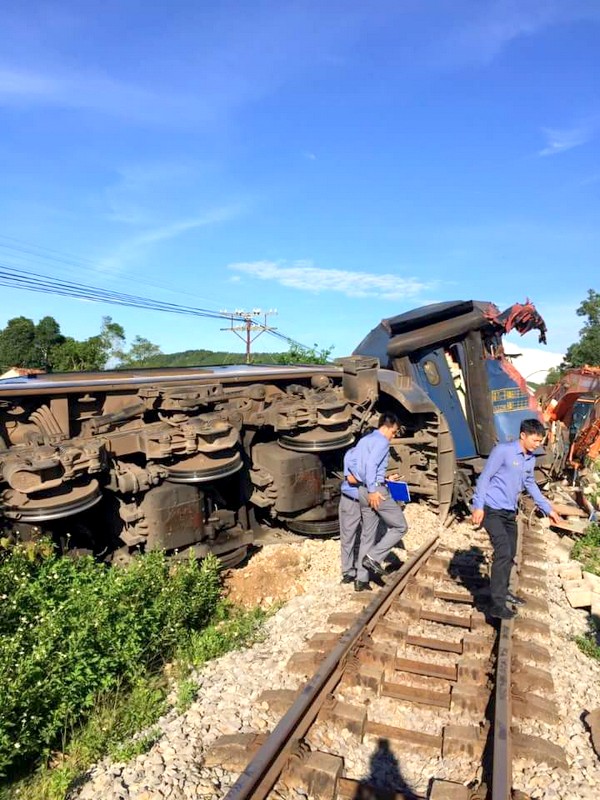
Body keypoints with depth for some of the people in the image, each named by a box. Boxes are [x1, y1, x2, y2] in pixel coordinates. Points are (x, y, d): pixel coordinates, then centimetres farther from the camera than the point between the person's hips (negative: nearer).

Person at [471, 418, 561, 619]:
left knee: (510, 554, 17)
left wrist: (548, 508, 27)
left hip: (510, 512, 8)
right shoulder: (503, 450, -14)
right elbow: (485, 478, -14)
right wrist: (478, 506, -19)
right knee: (503, 553, -16)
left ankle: (503, 591, 36)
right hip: (492, 510, -8)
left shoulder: (531, 459, 9)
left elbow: (530, 485, 24)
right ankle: (497, 604, -14)